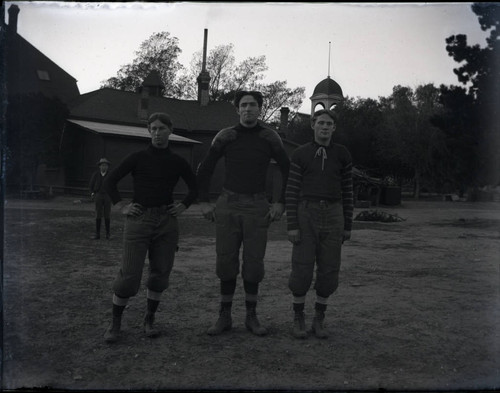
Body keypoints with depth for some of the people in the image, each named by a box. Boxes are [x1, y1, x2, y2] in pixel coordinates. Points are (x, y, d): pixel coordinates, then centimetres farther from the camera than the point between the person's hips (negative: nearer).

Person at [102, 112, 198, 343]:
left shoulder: (177, 162, 6)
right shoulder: (138, 158, 0)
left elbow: (194, 189, 20)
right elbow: (110, 181, 4)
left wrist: (183, 206, 7)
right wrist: (121, 207, -2)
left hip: (166, 221, 3)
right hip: (139, 220, -3)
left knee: (160, 272, 5)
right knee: (129, 273, -5)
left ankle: (149, 320, 21)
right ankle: (115, 324, 10)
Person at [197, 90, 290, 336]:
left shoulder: (269, 137, 0)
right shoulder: (225, 136, 0)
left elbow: (288, 171, 6)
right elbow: (204, 169, 8)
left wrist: (281, 203, -1)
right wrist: (204, 202, 2)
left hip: (257, 207, 0)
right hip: (228, 206, 0)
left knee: (253, 263, 2)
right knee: (226, 262, 2)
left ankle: (251, 317, 16)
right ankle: (224, 317, 14)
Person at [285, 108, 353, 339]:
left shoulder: (342, 155, 6)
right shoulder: (300, 154, 0)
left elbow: (347, 191, 10)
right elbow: (291, 191, -2)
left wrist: (347, 226, 8)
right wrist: (292, 226, -10)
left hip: (332, 216, 2)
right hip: (306, 215, -2)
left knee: (328, 270, 2)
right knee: (302, 269, -4)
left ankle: (318, 321, 18)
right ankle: (299, 319, 15)